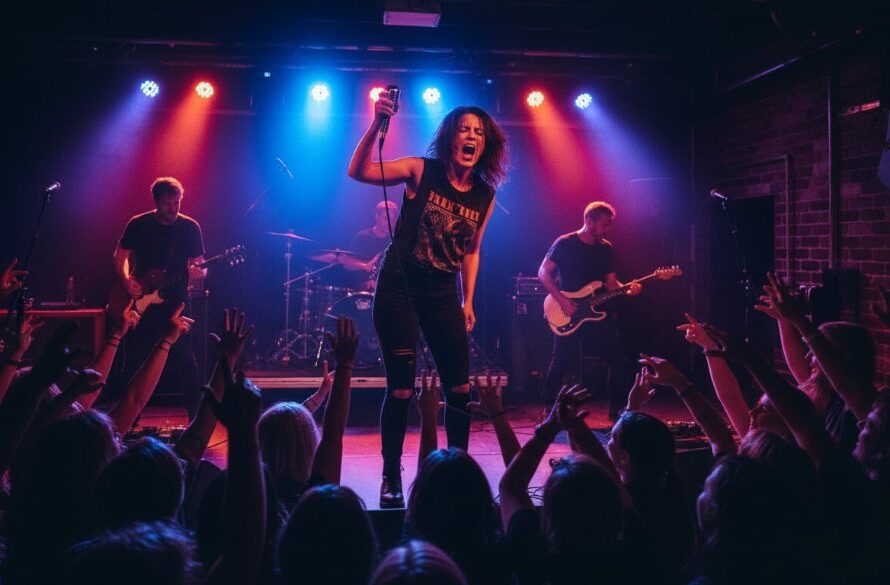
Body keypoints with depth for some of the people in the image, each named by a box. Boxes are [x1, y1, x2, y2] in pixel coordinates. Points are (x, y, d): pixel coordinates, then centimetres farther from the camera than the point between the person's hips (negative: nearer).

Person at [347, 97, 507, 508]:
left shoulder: (484, 197, 5)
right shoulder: (422, 171, -6)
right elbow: (357, 172, -13)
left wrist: (468, 301, 12)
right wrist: (376, 125, -24)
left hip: (443, 294, 4)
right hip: (398, 288, -4)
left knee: (460, 388, 2)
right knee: (401, 389, -4)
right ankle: (391, 479, 12)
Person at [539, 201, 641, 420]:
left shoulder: (606, 248, 9)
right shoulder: (565, 243, -7)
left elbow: (611, 282, 11)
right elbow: (543, 273, -8)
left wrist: (627, 289, -10)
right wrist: (561, 300, -17)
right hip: (569, 314, -5)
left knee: (617, 360, 1)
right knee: (560, 363, -3)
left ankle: (617, 409, 13)